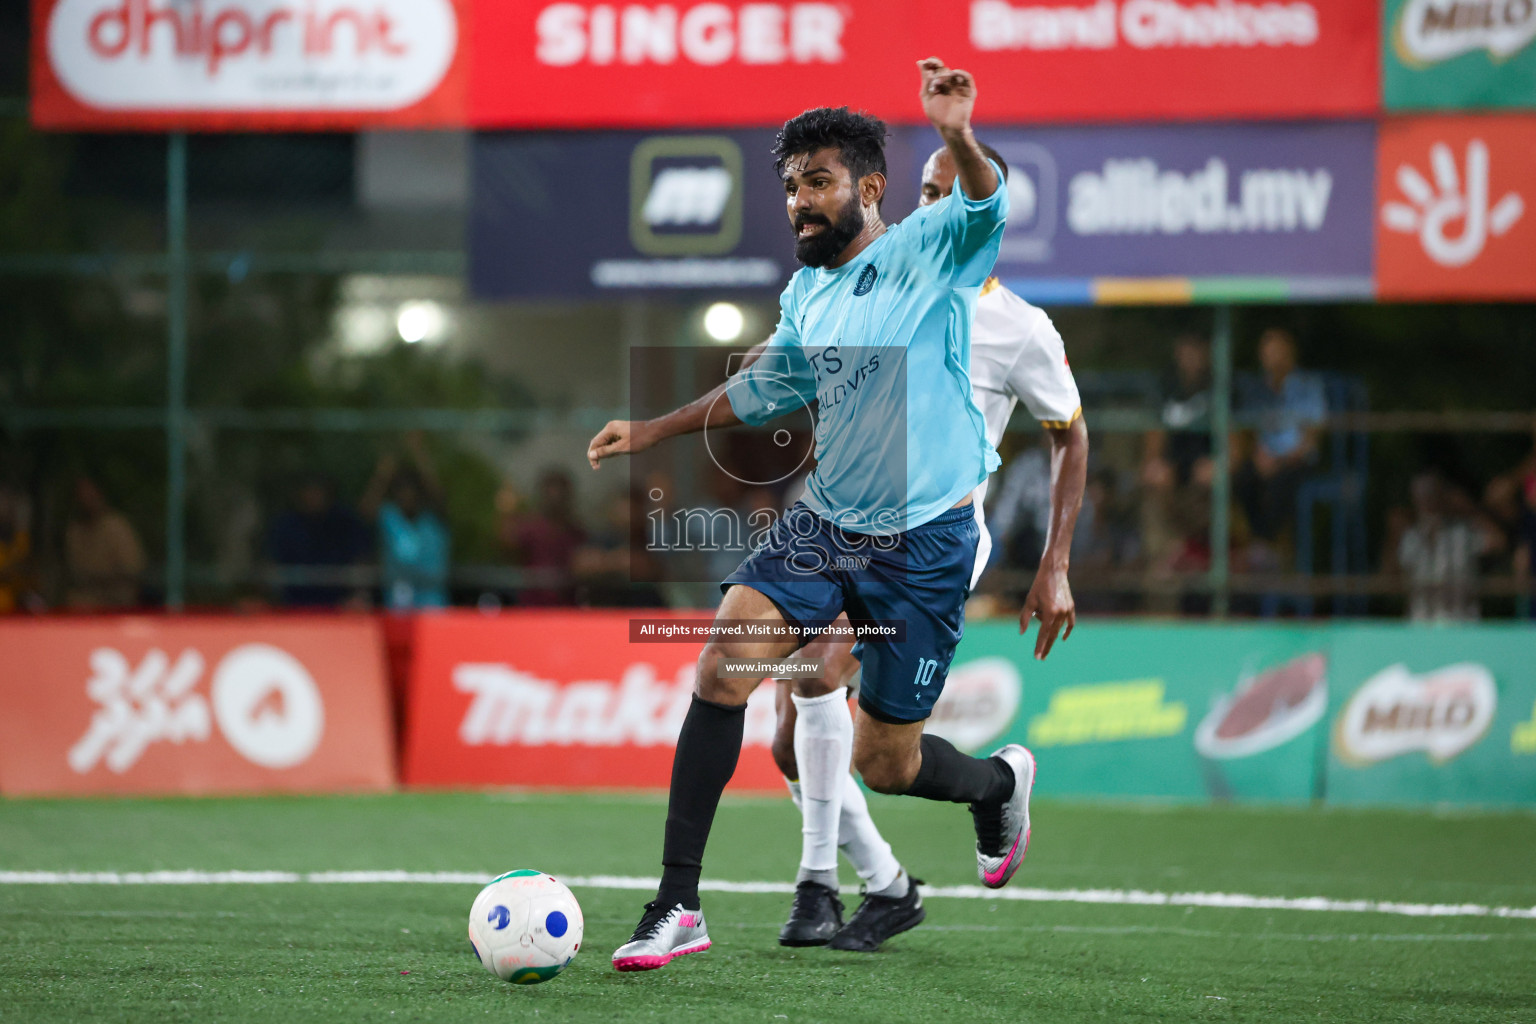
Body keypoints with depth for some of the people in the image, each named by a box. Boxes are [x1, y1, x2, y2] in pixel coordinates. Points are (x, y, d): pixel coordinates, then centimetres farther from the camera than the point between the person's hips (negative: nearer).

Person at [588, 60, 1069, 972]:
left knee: (886, 763, 2)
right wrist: (653, 431, 27)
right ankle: (678, 906, -12)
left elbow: (985, 206, -34)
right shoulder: (806, 294, 9)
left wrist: (959, 139, -55)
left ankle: (1000, 781, 39)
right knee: (724, 666, -17)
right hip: (825, 522, 5)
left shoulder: (927, 254, -11)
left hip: (924, 542, -5)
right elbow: (767, 390, 27)